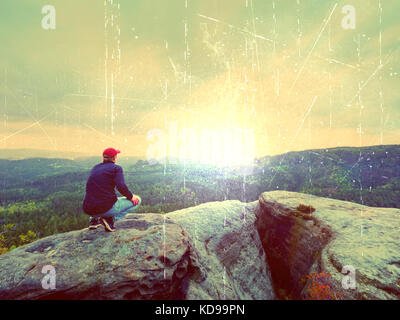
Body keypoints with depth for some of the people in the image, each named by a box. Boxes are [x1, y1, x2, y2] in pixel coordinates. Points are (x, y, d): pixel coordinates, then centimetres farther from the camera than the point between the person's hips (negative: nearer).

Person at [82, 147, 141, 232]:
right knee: (137, 201, 10)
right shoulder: (116, 168, -2)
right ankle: (110, 219, -5)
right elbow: (121, 186, -18)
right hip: (107, 208, -7)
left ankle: (94, 219, 15)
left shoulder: (95, 168, 16)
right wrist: (131, 196, -2)